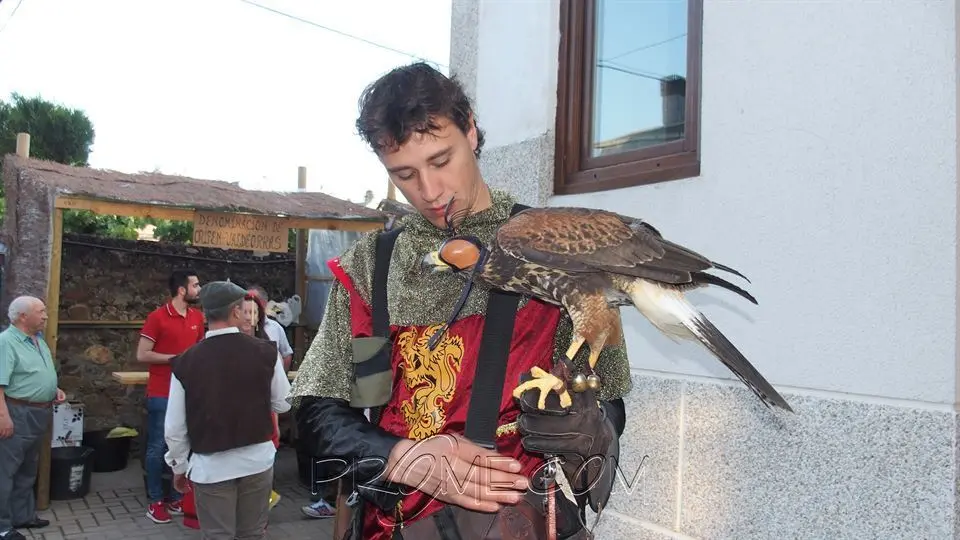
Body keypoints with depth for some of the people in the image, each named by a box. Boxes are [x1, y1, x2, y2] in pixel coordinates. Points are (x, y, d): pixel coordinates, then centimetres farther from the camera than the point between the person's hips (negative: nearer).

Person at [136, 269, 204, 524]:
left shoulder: (197, 317, 6)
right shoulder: (157, 317, -11)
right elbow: (142, 355, -12)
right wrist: (176, 358, -16)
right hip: (161, 394, -5)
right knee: (158, 447, 5)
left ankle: (176, 497, 23)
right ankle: (155, 501, 17)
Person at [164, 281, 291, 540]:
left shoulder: (186, 361, -11)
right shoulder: (265, 352, -10)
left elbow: (175, 426, -6)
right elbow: (282, 404, 0)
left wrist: (179, 466, 9)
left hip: (210, 465, -1)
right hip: (258, 459, 1)